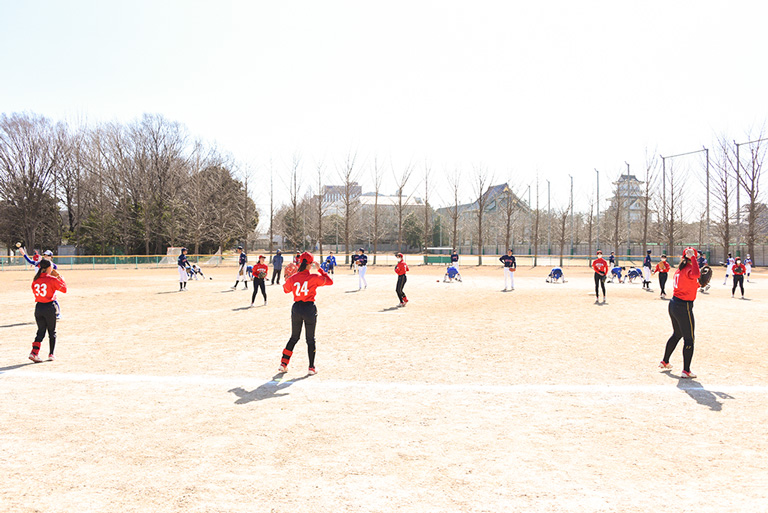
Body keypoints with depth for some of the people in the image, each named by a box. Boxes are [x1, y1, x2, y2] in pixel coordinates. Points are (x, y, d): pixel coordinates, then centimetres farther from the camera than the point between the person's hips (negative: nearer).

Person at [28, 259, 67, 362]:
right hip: (49, 307, -4)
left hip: (38, 307, 4)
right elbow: (64, 289, -5)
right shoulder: (52, 279, -13)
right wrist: (60, 278, 5)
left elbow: (35, 292, 16)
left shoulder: (35, 280, 3)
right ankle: (51, 354, 16)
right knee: (52, 332, 10)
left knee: (41, 331, 13)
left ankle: (34, 352, -2)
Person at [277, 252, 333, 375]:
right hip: (310, 308, -3)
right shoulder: (314, 278, -12)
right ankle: (312, 368, 13)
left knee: (294, 337, 18)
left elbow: (286, 289, 14)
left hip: (296, 308, 3)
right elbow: (330, 281, 1)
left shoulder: (292, 278, -4)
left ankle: (283, 364, 17)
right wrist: (320, 269, 5)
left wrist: (286, 279, 28)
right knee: (310, 339, 9)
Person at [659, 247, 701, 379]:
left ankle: (665, 362, 37)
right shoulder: (689, 269, -16)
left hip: (673, 304, 9)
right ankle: (686, 371, 2)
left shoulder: (680, 269, 11)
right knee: (689, 339, 0)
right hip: (684, 307, -9)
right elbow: (696, 274, -41)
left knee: (677, 335, 26)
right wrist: (692, 257, -33)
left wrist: (697, 285, 14)